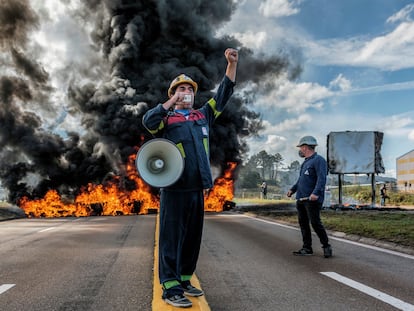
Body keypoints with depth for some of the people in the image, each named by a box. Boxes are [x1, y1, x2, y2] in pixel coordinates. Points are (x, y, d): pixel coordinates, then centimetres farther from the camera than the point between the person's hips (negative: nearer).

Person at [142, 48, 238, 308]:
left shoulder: (203, 115, 17)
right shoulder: (167, 118, 4)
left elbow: (224, 93, 15)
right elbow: (148, 122, -18)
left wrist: (232, 63, 7)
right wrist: (172, 101, -14)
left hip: (197, 188, 6)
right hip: (175, 189, -5)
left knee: (192, 238, 12)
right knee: (172, 238, -1)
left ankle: (184, 280, 25)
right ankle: (170, 288, 5)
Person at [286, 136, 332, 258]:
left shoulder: (319, 160, -8)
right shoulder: (305, 162, 21)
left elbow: (322, 178, -20)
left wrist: (316, 193, -31)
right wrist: (292, 189, 30)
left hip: (312, 199, -9)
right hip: (301, 199, 9)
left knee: (315, 223, -8)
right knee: (303, 223, 9)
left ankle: (326, 246, 8)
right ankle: (307, 248, 16)